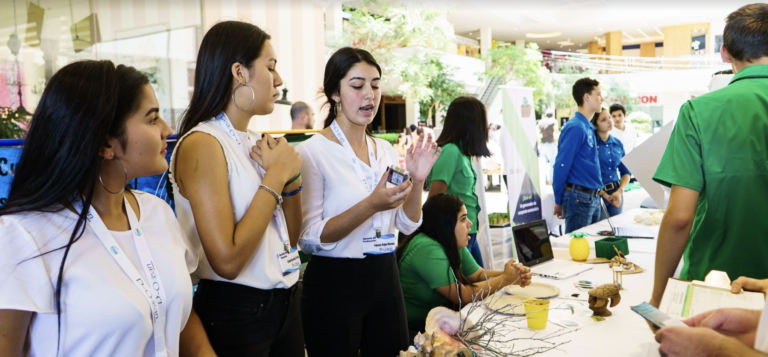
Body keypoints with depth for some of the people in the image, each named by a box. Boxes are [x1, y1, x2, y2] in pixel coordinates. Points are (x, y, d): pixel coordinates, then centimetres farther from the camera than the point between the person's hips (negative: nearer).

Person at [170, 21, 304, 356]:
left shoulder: (252, 143, 7)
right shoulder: (202, 144, -17)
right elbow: (227, 261, -24)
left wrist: (291, 177, -5)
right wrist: (275, 176, -18)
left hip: (284, 303, 8)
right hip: (235, 313, -7)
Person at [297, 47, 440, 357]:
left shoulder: (386, 150, 6)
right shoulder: (312, 151, -12)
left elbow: (407, 225, 7)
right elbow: (309, 237, -17)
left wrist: (417, 181, -11)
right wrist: (371, 205, -28)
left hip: (384, 277, 6)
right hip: (334, 282, -6)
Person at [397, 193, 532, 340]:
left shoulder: (454, 245, 4)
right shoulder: (427, 250, -24)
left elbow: (479, 275, 10)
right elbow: (463, 296, -23)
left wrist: (513, 276, -8)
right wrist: (505, 279, -14)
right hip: (414, 332, -8)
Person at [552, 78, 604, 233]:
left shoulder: (589, 127, 13)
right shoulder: (575, 127, -15)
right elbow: (561, 166, -16)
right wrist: (558, 202, -10)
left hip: (593, 198, 9)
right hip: (579, 198, -9)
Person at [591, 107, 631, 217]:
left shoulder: (618, 143, 9)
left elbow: (626, 172, 12)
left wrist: (620, 191, -5)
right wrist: (605, 195, -13)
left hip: (616, 193, 5)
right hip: (597, 194, -5)